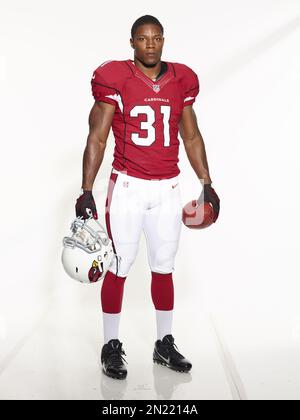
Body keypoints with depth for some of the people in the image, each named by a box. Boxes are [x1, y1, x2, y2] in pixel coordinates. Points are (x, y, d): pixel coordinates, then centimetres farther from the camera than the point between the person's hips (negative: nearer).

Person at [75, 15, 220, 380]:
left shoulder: (180, 81, 7)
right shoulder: (115, 80, -4)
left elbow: (191, 137, 14)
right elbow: (97, 138, -4)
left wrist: (206, 183, 11)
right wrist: (86, 191, -10)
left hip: (168, 189, 4)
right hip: (127, 186, -3)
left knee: (164, 268, 10)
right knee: (118, 268, 1)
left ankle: (165, 344, 24)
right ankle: (111, 347, 16)